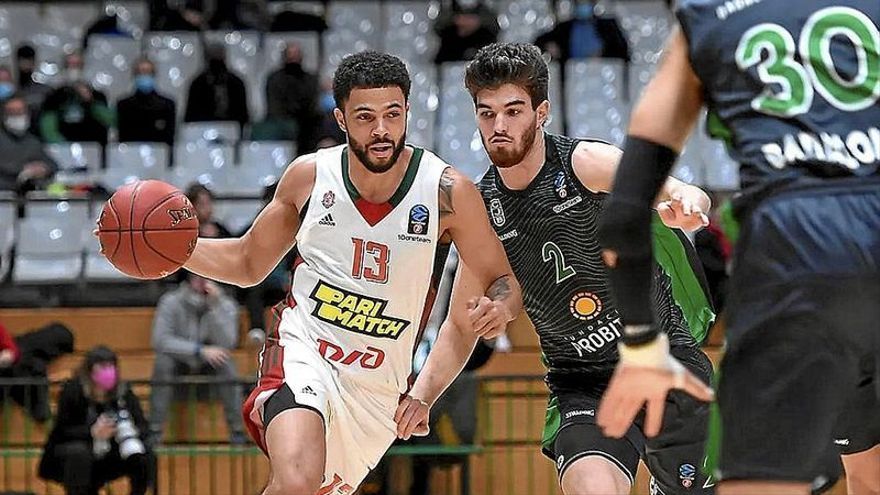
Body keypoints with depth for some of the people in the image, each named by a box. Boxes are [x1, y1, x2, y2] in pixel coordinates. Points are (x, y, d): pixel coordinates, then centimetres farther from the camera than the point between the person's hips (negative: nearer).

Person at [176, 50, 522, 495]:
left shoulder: (447, 192, -10)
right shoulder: (309, 176, -4)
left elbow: (505, 283, -2)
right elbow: (248, 263, 12)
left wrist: (498, 307, -26)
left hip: (381, 385, 2)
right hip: (303, 353, -2)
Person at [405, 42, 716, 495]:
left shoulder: (584, 163, -12)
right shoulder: (482, 210, 1)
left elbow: (691, 197, -28)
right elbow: (460, 327, 11)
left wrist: (684, 204, -52)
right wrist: (416, 399, -3)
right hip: (580, 386, 2)